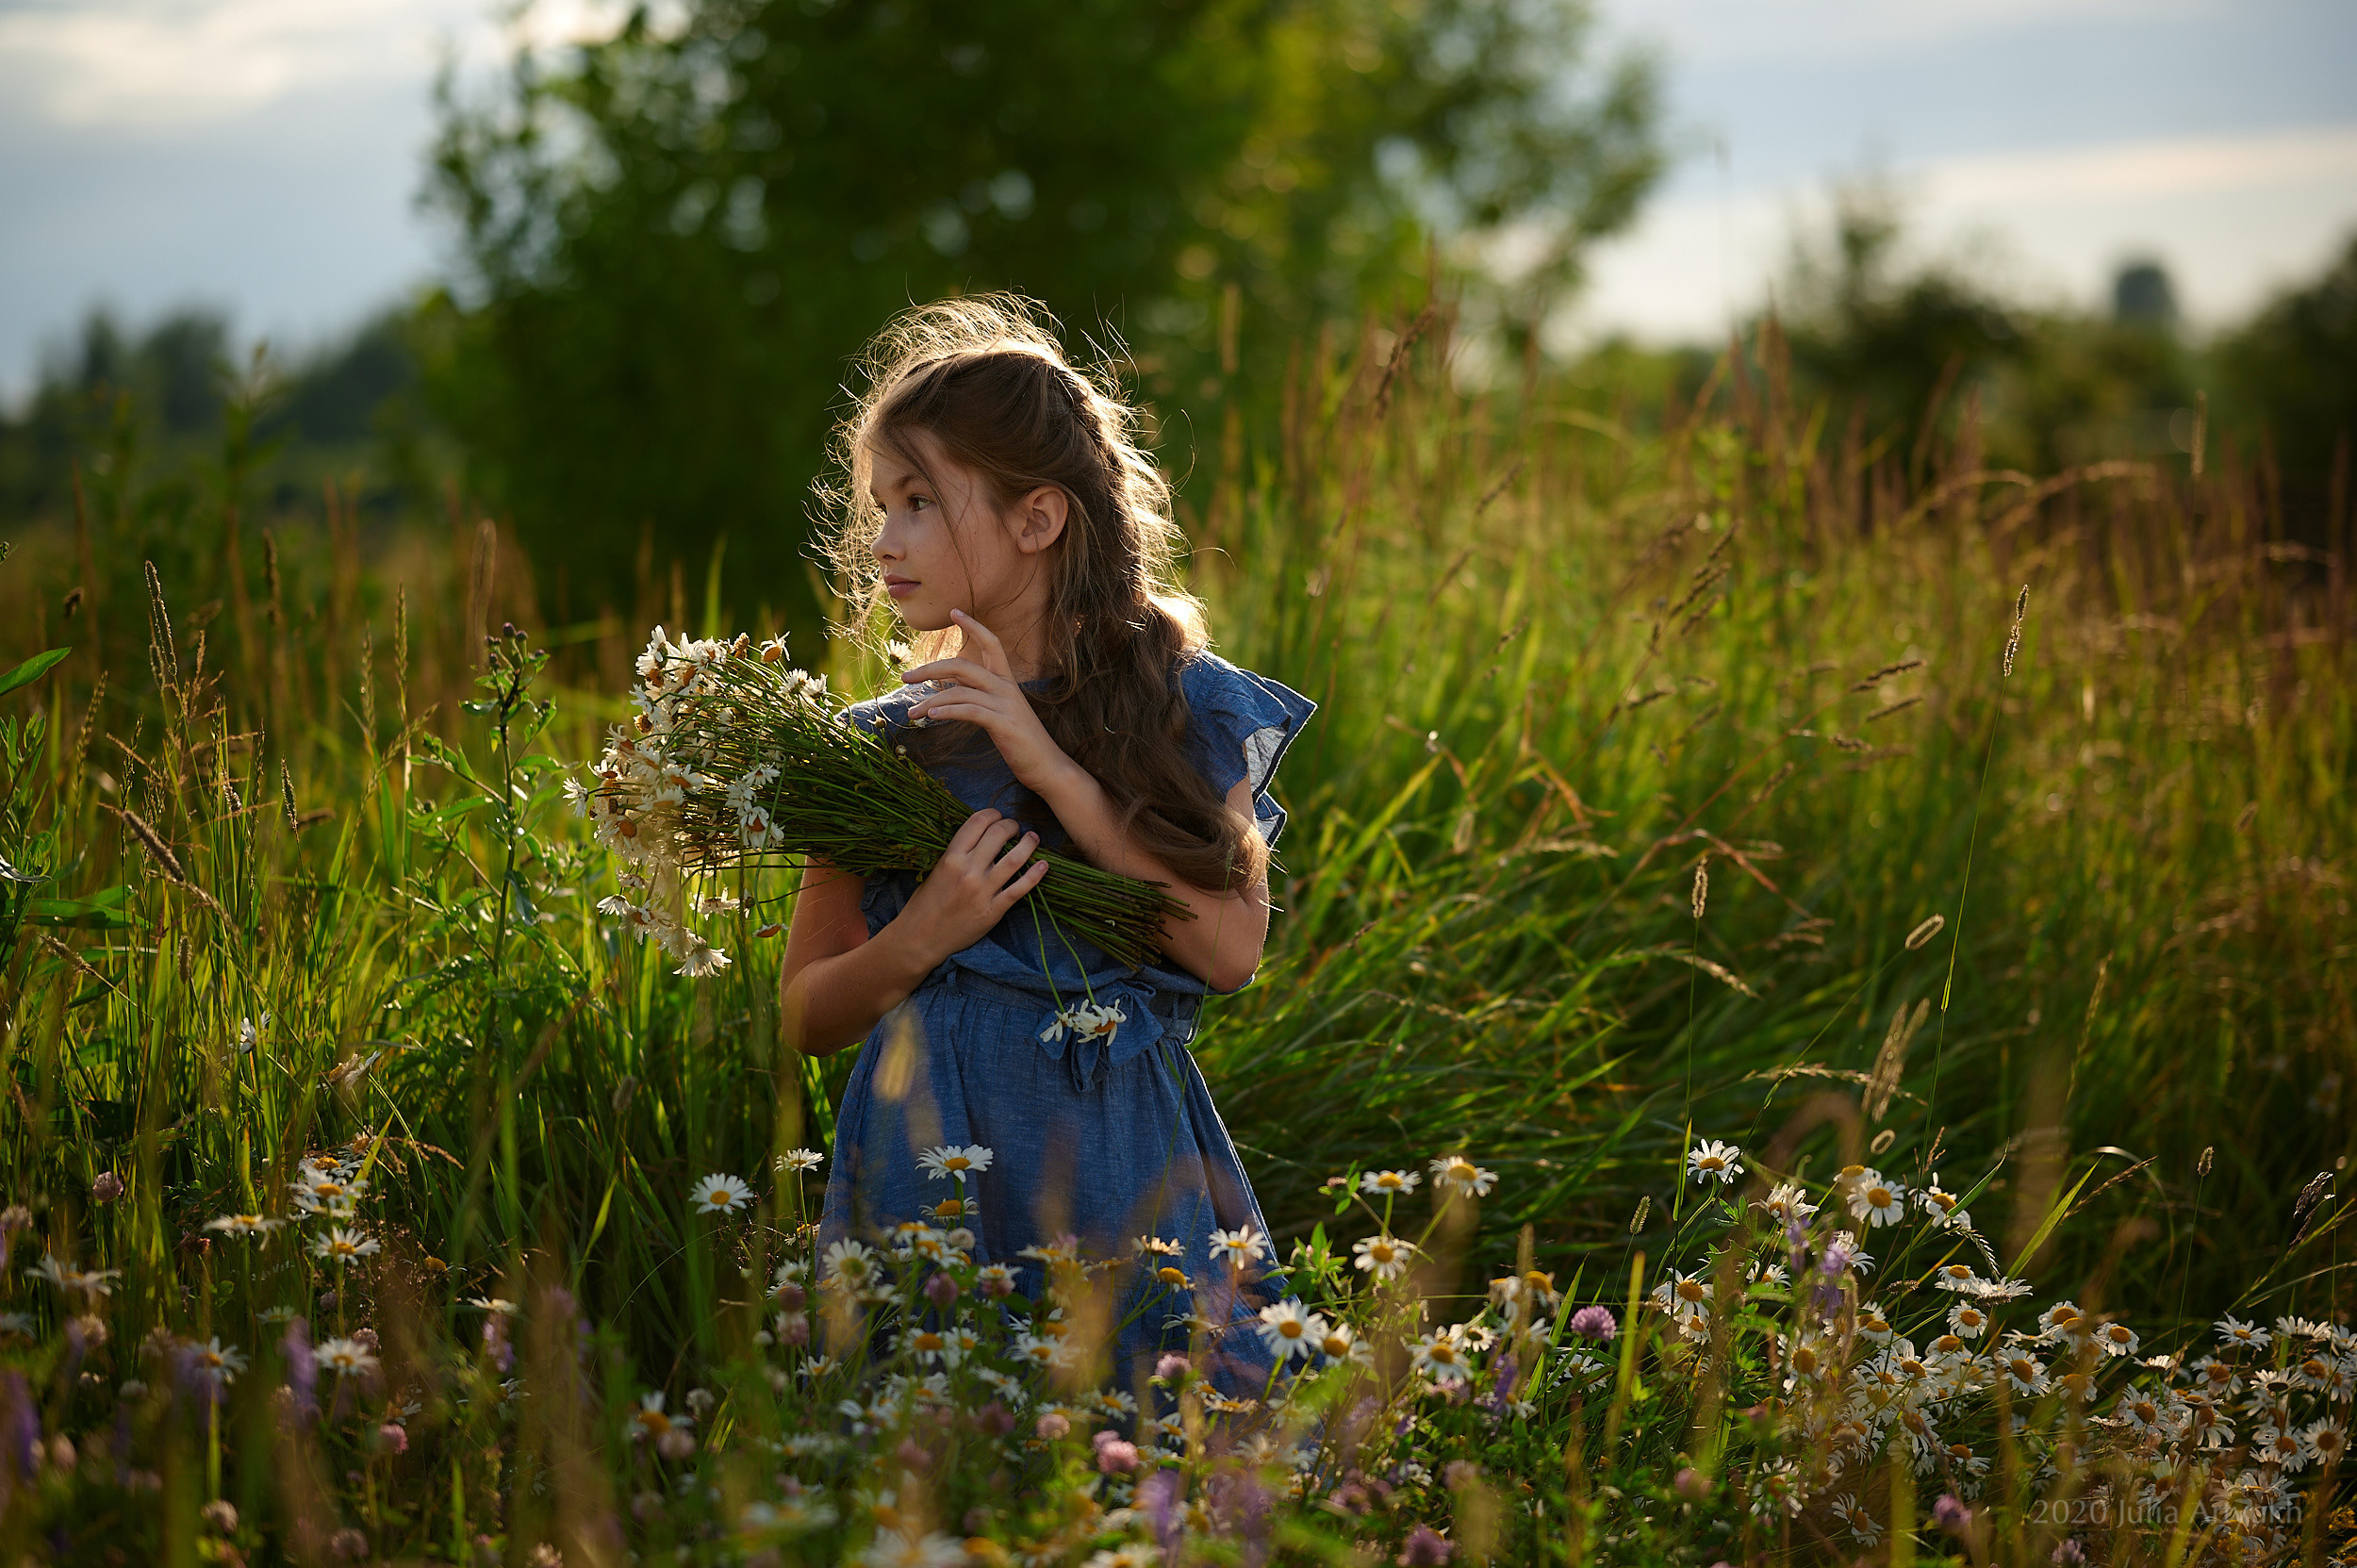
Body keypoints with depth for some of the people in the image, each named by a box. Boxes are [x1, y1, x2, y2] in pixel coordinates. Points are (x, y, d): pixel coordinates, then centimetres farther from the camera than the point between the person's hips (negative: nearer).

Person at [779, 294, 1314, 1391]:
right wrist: (921, 938, -12)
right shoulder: (879, 746, 4)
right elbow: (805, 1019, 8)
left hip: (1125, 1163, -1)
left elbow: (1230, 951, -11)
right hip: (936, 1165, 1)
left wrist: (1052, 769, -13)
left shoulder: (1187, 708, 2)